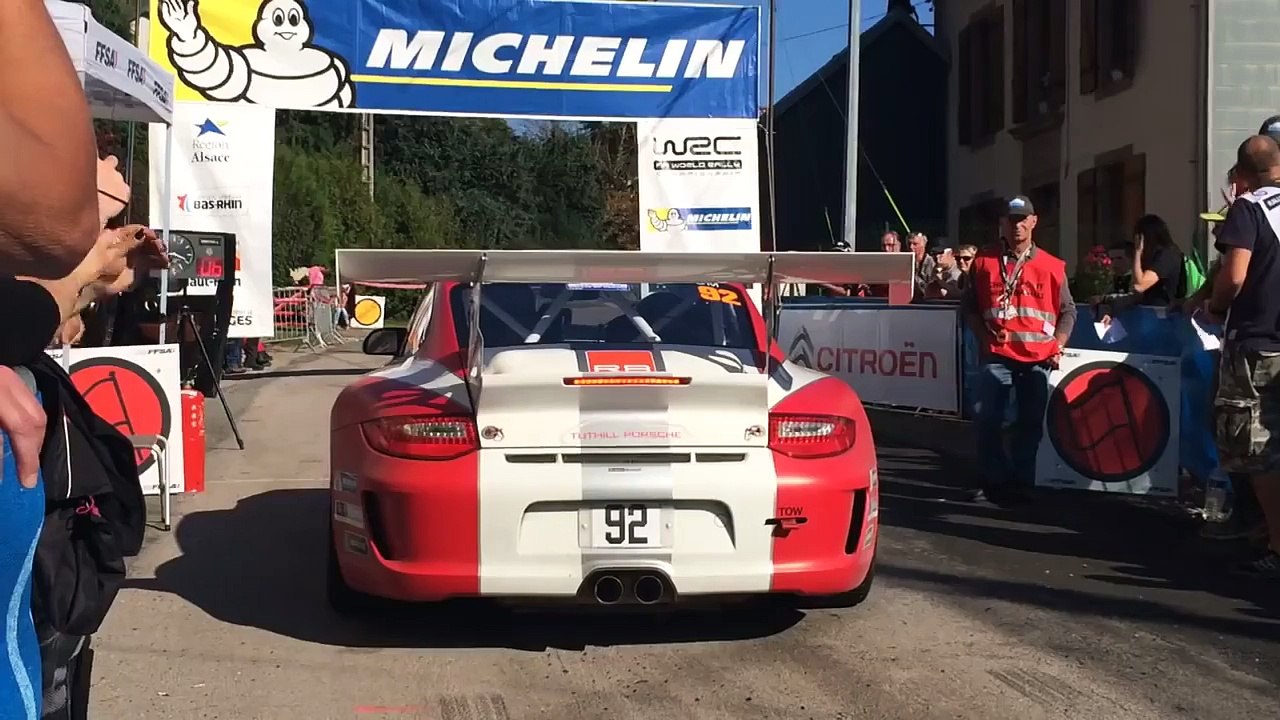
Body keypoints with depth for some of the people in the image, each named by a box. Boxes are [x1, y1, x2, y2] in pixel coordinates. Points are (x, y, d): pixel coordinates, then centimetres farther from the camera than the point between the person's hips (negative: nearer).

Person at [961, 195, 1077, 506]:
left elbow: (1068, 311, 11)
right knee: (987, 421, -3)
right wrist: (983, 334, -1)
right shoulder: (984, 262, 7)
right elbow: (968, 305, 12)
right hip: (997, 356, 0)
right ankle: (995, 479, 11)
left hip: (1038, 358, 0)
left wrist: (1057, 345, -1)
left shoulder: (1052, 266, 7)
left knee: (1030, 424, 3)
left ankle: (1021, 482, 13)